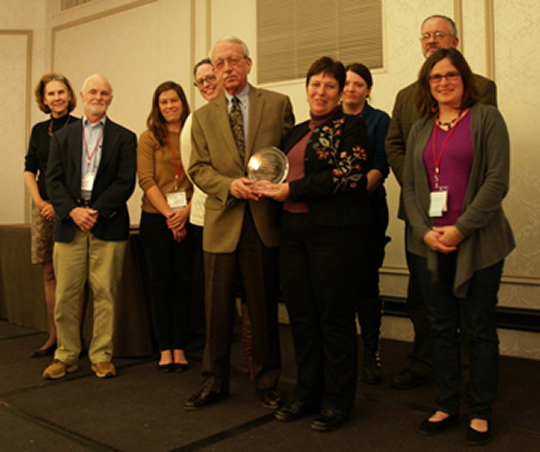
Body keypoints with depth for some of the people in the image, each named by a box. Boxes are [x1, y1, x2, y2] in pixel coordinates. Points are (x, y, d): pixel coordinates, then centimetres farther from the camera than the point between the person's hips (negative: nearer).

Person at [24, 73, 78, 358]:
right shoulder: (39, 131, 14)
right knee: (50, 273, 8)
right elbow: (29, 170, 14)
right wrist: (39, 201, -1)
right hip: (44, 209, 5)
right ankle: (53, 337, 16)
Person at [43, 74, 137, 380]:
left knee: (105, 294, 0)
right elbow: (54, 180, 7)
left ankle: (102, 356, 11)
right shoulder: (62, 137, 16)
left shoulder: (124, 138, 9)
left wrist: (97, 211, -12)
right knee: (66, 295, 3)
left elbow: (126, 182, -2)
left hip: (108, 225, -2)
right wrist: (73, 210, -10)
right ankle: (66, 356, 16)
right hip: (70, 224, 2)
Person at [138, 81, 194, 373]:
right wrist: (168, 214, -12)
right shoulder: (149, 138, 6)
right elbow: (146, 179, -2)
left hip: (188, 219, 1)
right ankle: (165, 349, 12)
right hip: (156, 219, 0)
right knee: (161, 283, 3)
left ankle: (179, 348, 13)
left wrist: (185, 211, -12)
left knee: (183, 283, 4)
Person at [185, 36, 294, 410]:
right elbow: (199, 168, 6)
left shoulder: (278, 104, 7)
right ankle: (214, 382, 23)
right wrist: (230, 185, -12)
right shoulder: (204, 116, 12)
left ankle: (268, 382, 23)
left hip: (265, 221, -1)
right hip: (222, 222, 2)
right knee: (218, 308, 7)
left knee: (264, 307, 7)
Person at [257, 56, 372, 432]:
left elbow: (347, 174, -15)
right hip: (295, 230, 7)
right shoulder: (298, 132, 20)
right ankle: (308, 394, 25)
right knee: (301, 316, 10)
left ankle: (338, 402, 16)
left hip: (335, 231, -7)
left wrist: (292, 189, -12)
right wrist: (271, 187, 5)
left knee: (335, 319, 1)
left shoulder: (350, 126, -2)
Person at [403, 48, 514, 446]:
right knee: (442, 328, 11)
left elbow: (497, 180, -9)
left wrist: (461, 229, -15)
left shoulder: (486, 118, 0)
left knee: (481, 328, 5)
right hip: (430, 245, 4)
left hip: (478, 243, -4)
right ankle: (446, 405, 24)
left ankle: (480, 413, 19)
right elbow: (410, 186, 10)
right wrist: (425, 231, -5)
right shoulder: (420, 130, 14)